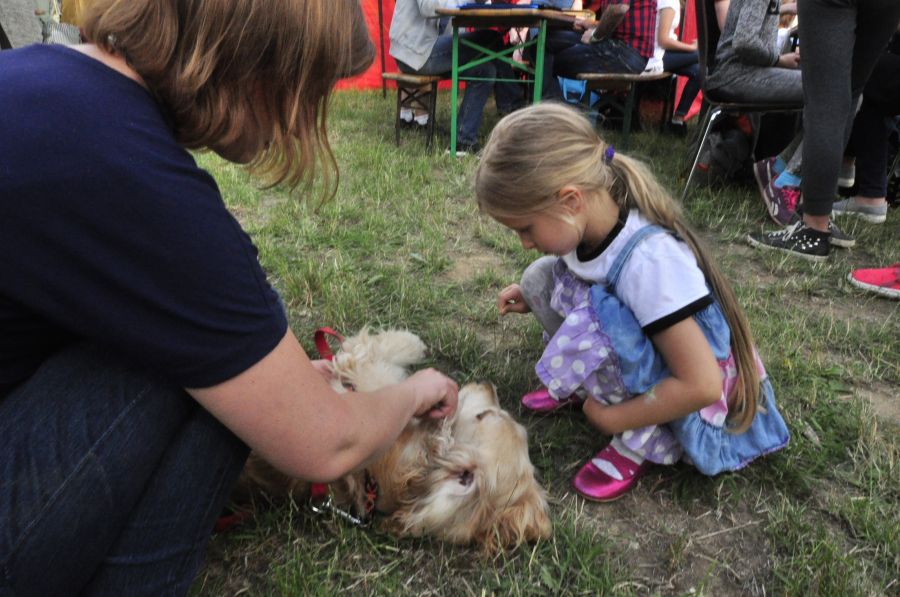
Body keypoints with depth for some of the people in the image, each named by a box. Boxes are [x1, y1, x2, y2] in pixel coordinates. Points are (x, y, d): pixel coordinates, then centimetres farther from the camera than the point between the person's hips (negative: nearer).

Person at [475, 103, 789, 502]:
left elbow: (701, 386, -32)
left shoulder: (650, 259, -35)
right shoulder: (591, 224, -13)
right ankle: (586, 385, 10)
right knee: (541, 276, -5)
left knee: (592, 322, -34)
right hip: (641, 358, 7)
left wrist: (611, 417, -21)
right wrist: (534, 300, -4)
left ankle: (645, 442, -11)